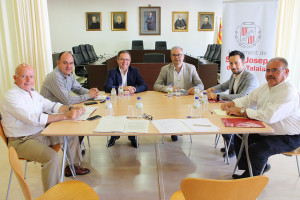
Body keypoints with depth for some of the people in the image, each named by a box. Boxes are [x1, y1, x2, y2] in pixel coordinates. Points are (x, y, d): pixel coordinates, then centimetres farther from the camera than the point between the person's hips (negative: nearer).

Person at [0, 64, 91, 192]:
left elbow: (52, 106, 7)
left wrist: (71, 109, -13)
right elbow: (35, 119, -31)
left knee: (72, 135, 12)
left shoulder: (33, 93, 9)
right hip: (22, 141, -9)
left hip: (40, 133, 9)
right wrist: (65, 116, -34)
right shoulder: (11, 97, -20)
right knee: (52, 157, -31)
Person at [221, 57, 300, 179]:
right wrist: (232, 103, -8)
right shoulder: (266, 87, 5)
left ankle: (250, 177, 2)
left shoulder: (289, 92, -24)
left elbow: (269, 116, -35)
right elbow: (249, 99, 13)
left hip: (287, 138, -9)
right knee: (239, 137, 2)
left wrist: (241, 111, -30)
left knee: (257, 150, -27)